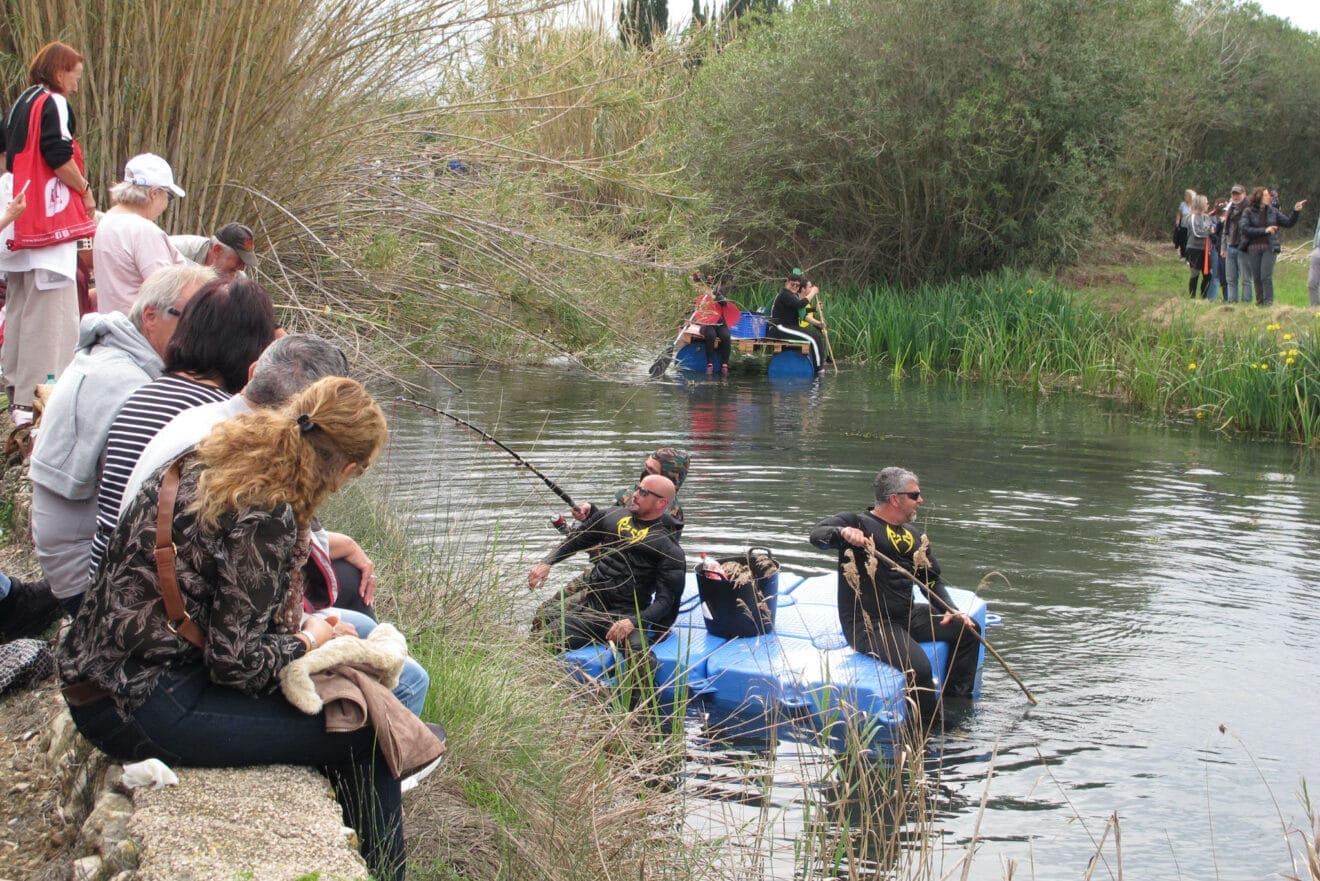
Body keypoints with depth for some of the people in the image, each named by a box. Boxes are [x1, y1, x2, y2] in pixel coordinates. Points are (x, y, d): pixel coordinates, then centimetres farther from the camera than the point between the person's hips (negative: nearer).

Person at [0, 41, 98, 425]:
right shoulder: (53, 104, -10)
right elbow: (59, 157, -19)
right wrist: (85, 191, -5)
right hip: (50, 214, -10)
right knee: (50, 309, -9)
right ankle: (34, 400, -12)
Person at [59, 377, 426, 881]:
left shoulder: (209, 461, 4)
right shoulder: (265, 515, -22)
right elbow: (236, 660, -20)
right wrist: (309, 640, -1)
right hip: (138, 709, -10)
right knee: (366, 735, -7)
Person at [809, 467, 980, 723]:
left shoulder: (914, 536, 18)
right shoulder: (858, 523, -5)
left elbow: (932, 580, 20)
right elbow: (817, 535, -21)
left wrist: (950, 609, 1)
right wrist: (843, 532, -44)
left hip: (906, 616, 8)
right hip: (868, 623, -8)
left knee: (967, 629, 1)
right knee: (918, 667, -29)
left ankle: (956, 702, 11)